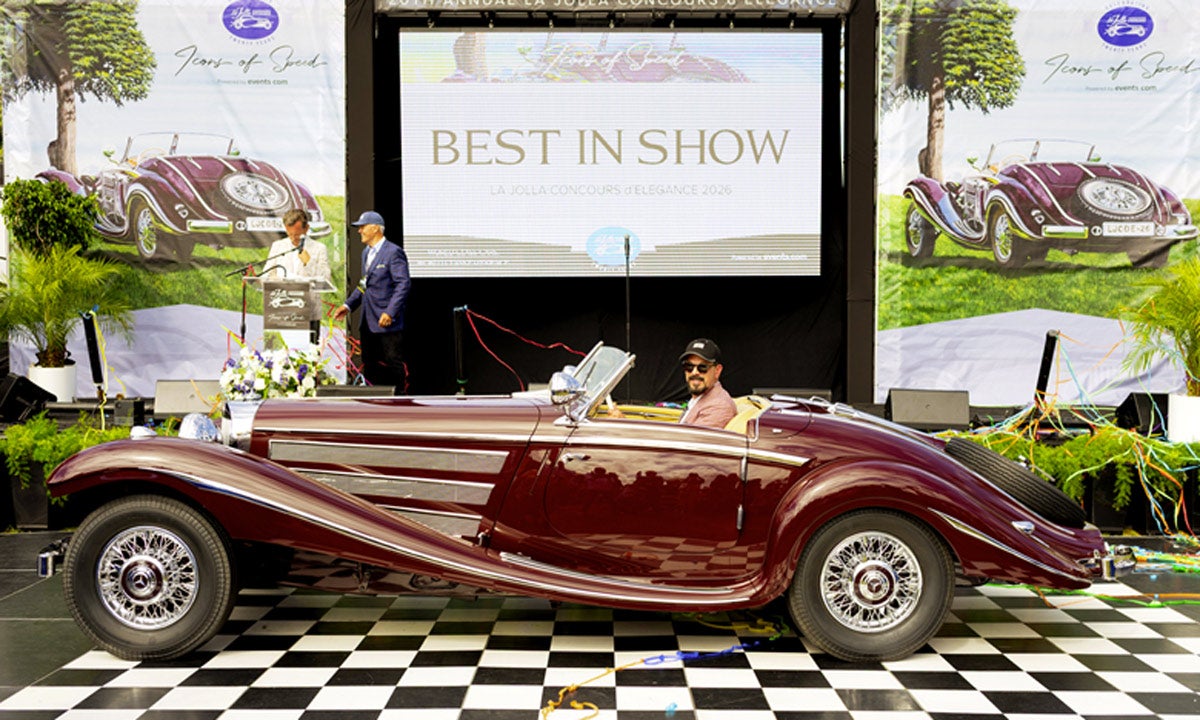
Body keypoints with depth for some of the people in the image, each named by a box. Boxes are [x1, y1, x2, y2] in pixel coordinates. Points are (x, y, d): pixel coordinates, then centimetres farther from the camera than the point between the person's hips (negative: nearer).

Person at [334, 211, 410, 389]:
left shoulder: (394, 252, -11)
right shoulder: (366, 252, 17)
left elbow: (403, 285, -17)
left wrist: (390, 313, -25)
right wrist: (348, 305, 12)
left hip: (388, 322, -9)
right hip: (368, 322, 9)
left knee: (393, 366, -3)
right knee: (370, 368, 12)